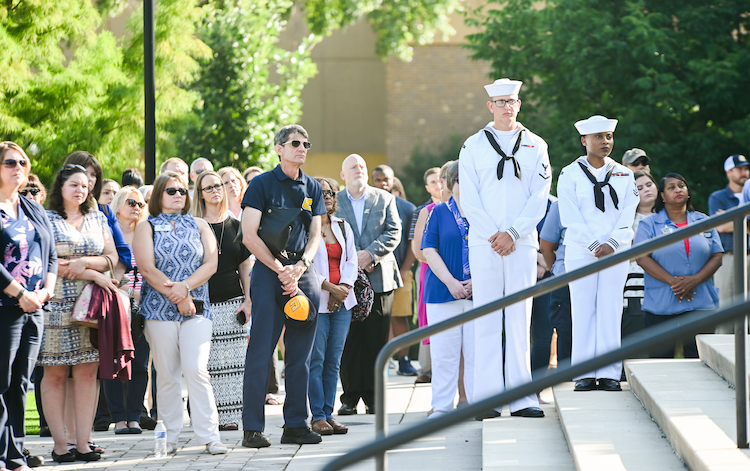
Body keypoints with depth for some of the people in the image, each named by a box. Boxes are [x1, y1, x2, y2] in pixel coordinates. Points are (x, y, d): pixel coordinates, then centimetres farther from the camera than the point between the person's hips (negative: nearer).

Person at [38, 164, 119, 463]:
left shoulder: (97, 219, 16)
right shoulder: (46, 220, 2)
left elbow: (112, 258, 11)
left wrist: (84, 261, -9)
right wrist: (94, 275, -9)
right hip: (57, 304, -4)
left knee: (87, 371, -3)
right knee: (55, 373, -4)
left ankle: (83, 441, -1)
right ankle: (60, 444, -1)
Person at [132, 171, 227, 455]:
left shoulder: (199, 226, 15)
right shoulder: (147, 228, 8)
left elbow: (211, 263, 4)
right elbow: (147, 269, -3)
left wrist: (185, 287, -11)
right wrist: (177, 297, -10)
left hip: (196, 308, 1)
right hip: (159, 310, -1)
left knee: (196, 370, -11)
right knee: (167, 375, 0)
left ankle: (209, 437, -11)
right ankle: (169, 437, 7)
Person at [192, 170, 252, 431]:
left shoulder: (235, 226, 12)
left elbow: (245, 266, 13)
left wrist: (248, 300, 5)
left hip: (232, 302, 3)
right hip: (203, 304, -3)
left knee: (232, 361, -1)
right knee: (206, 362, -5)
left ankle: (229, 414, 3)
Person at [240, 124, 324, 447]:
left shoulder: (312, 188, 14)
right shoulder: (262, 184, -1)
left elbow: (315, 235, 11)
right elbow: (250, 236, -7)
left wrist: (298, 269, -6)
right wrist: (281, 270, -10)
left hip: (304, 273, 5)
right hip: (269, 270, -5)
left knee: (300, 355, 6)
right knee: (260, 353, -7)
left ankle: (296, 425, 12)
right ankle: (252, 429, -5)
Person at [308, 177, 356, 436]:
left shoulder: (343, 226, 16)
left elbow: (351, 261, 13)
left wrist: (344, 287, -4)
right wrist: (329, 287, -14)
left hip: (342, 301, 6)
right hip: (316, 301, -6)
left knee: (334, 360, 6)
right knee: (316, 360, -7)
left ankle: (329, 413, 9)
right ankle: (317, 416, -4)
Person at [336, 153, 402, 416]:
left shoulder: (385, 199, 11)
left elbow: (394, 232, 2)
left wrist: (370, 253, -13)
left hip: (379, 278, 1)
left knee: (376, 340, 0)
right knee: (349, 340, -2)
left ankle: (373, 397, 7)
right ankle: (350, 397, 2)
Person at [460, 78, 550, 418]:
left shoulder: (535, 146, 10)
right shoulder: (473, 146, 7)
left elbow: (539, 197, 2)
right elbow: (469, 199, 2)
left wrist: (512, 233, -9)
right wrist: (492, 236, -9)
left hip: (522, 243, 1)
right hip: (483, 243, -1)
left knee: (520, 318, 0)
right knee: (486, 319, -3)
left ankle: (521, 397, 0)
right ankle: (486, 398, -3)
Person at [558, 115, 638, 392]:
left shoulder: (624, 175, 11)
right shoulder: (570, 175, 3)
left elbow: (628, 214, 3)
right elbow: (571, 217, -5)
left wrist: (612, 244, -11)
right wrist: (594, 245, -13)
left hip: (616, 252, 2)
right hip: (580, 252, -2)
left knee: (611, 311, -1)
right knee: (583, 310, -3)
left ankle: (609, 374, 0)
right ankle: (584, 374, 0)